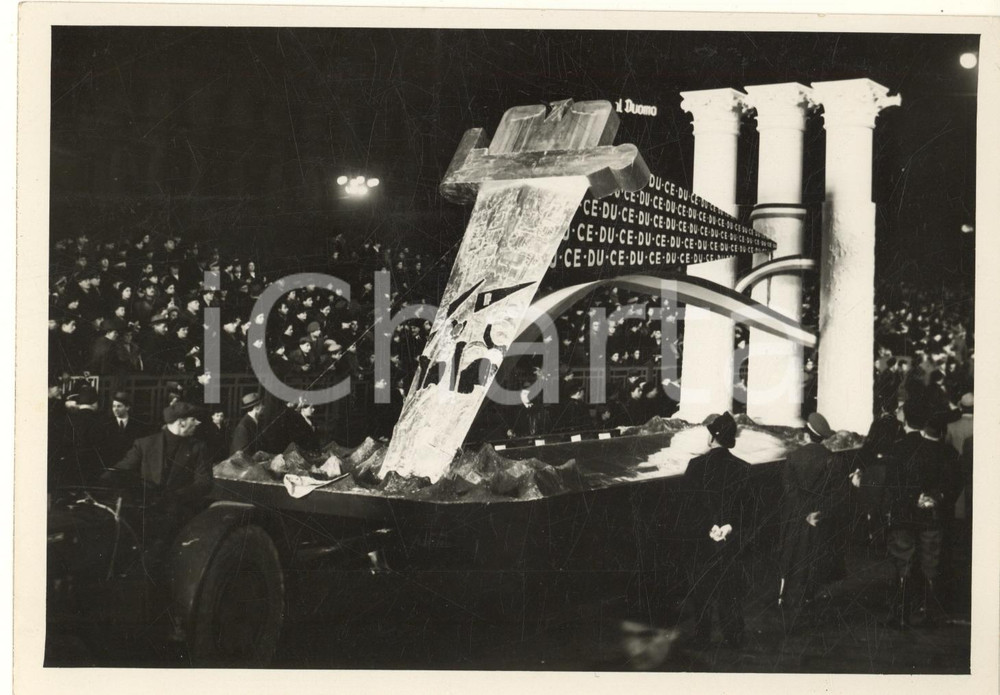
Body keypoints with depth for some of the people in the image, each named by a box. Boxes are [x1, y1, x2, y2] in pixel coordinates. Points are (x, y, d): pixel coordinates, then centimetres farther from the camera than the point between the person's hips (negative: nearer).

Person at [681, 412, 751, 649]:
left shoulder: (696, 465, -10)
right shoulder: (742, 469, -6)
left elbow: (690, 504, -12)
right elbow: (746, 506, -8)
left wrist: (708, 528, -12)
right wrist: (729, 527, -14)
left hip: (702, 540, -1)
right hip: (733, 540, 1)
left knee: (702, 588, 11)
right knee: (731, 591, 12)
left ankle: (702, 637, 16)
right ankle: (734, 638, 17)